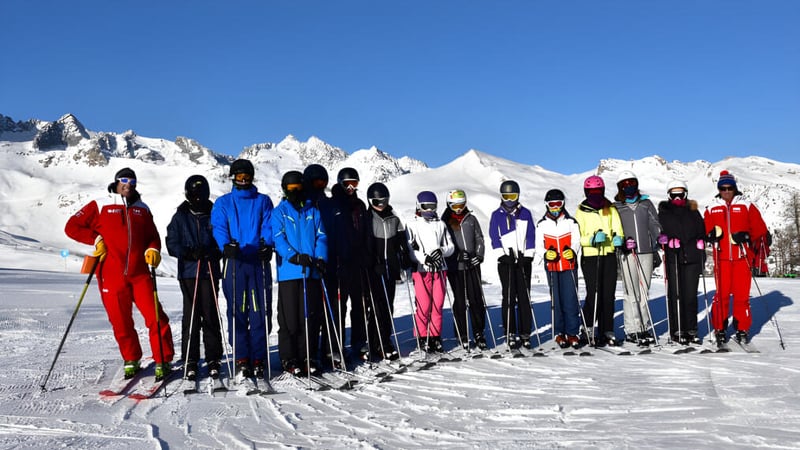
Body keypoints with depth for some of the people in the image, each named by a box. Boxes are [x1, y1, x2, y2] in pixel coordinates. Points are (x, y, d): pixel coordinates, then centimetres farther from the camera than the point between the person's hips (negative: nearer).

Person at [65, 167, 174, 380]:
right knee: (120, 321, 4)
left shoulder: (142, 209, 16)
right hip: (111, 275, -1)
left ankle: (163, 361, 2)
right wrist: (96, 239, -2)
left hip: (140, 274, 2)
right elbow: (72, 226, 8)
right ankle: (131, 360, 24)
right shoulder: (100, 206, 8)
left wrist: (153, 249, 0)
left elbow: (153, 235, 21)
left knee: (156, 317, -8)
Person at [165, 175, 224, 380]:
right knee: (191, 317, -1)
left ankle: (213, 359, 8)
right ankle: (190, 361, 6)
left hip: (210, 272, 0)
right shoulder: (180, 217, 10)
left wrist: (211, 253, -13)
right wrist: (190, 253, -12)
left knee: (211, 316, 0)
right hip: (188, 273, 0)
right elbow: (172, 244, 5)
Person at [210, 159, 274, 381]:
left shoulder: (263, 201, 17)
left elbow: (268, 226, 6)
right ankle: (241, 360, 4)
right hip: (234, 262, 0)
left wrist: (266, 244, -15)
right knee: (237, 311, -2)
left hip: (259, 261, 0)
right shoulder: (223, 203, 16)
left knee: (261, 312, -3)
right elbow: (218, 227, 3)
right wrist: (226, 245, -17)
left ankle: (258, 359, 5)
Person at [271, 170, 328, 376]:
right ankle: (289, 359, 9)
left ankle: (309, 357, 14)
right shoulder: (279, 212, 6)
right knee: (289, 317, 0)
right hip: (288, 272, -2)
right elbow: (278, 239, -5)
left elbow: (321, 236, 9)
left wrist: (320, 258, -8)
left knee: (311, 316, 4)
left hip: (311, 271, 3)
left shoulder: (313, 211, 15)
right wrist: (294, 256, -20)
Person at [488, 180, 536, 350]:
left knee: (524, 297, 1)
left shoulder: (525, 213, 10)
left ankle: (525, 333, 6)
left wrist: (528, 256, -5)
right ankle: (510, 333, 1)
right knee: (509, 297, -3)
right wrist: (503, 255, -10)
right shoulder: (497, 215, 8)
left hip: (523, 260, 1)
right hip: (505, 261, -1)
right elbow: (494, 237, 2)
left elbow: (531, 236, 6)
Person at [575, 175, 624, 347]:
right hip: (590, 257, -3)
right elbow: (577, 237, -3)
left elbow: (617, 229, 7)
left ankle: (607, 331, 13)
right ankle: (588, 330, 4)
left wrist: (618, 238, -15)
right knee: (594, 294, -9)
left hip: (609, 256, 3)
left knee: (608, 295, 4)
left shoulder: (610, 209, 11)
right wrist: (592, 238, -21)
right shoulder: (581, 212, 2)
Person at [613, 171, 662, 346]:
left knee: (644, 291, 5)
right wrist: (623, 241, -13)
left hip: (646, 252, 3)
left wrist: (656, 249, 6)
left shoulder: (646, 203, 14)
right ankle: (632, 330, -1)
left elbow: (655, 226, 15)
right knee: (631, 293, -5)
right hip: (627, 254, -2)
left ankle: (645, 327, 11)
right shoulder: (616, 207, 8)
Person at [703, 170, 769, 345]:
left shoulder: (746, 206, 7)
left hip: (742, 256, 0)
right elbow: (705, 229, 11)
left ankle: (742, 329, 11)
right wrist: (711, 234, -11)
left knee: (742, 293, 0)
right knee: (722, 293, 0)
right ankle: (720, 329, 9)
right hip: (721, 257, 1)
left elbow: (759, 228, 5)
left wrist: (747, 237, -12)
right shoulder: (712, 208, 10)